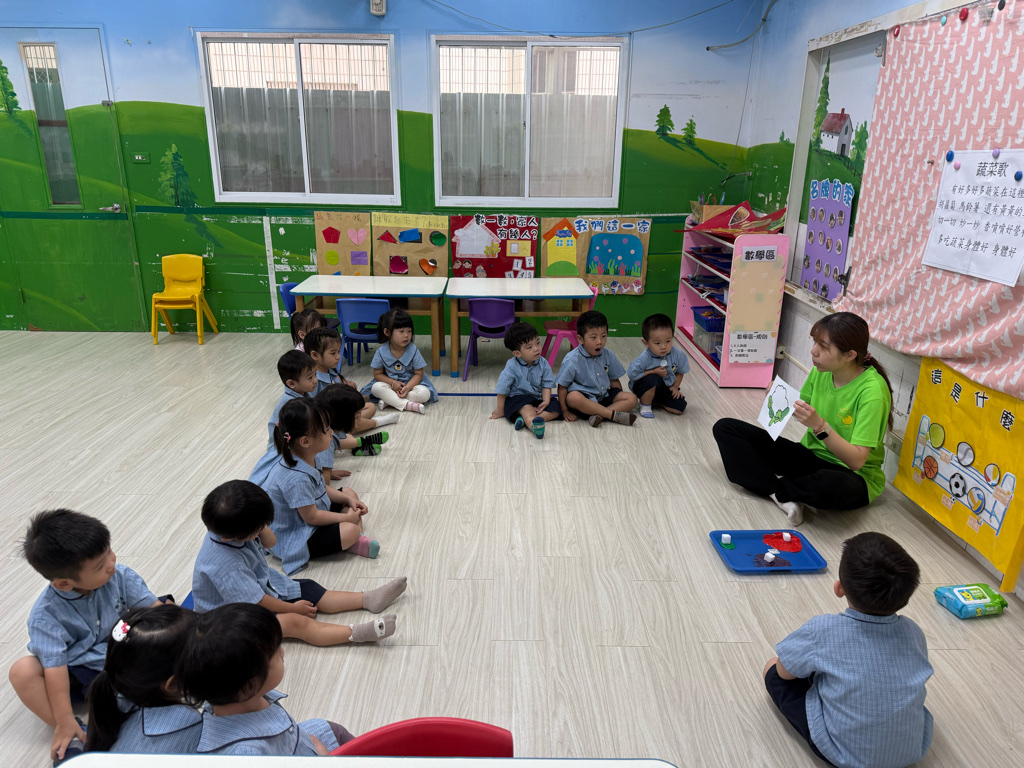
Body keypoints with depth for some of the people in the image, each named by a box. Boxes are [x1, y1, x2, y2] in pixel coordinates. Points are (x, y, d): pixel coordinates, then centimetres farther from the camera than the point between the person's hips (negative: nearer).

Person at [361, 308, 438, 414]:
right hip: (390, 383, 0)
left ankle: (389, 401, -28)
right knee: (376, 387, -30)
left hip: (411, 383, 0)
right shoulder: (381, 352, -9)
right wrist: (393, 383, -20)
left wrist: (408, 387, -26)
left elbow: (418, 374, -8)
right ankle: (407, 404, -35)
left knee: (424, 393, -29)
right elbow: (377, 374, -3)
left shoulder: (413, 351, -11)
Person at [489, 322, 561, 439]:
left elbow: (546, 385, -1)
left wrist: (546, 401, -19)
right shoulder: (512, 367, -16)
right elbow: (502, 390, -9)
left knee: (556, 408, -17)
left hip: (537, 399, 5)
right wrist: (500, 410, -2)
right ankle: (534, 426, -66)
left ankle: (526, 419, -36)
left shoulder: (543, 364, -4)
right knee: (527, 408, -35)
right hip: (516, 398, -5)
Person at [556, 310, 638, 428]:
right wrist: (565, 411, -14)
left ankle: (598, 415, -29)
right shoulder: (572, 360, -14)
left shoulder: (608, 355, 2)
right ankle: (614, 415, -30)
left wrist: (620, 399, 5)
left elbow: (614, 381, 13)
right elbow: (562, 387, -11)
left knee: (632, 399, -12)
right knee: (573, 397, -38)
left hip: (604, 397, 5)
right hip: (584, 398, -5)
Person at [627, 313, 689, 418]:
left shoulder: (678, 354, -15)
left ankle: (655, 402, 16)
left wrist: (675, 387, -6)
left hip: (666, 388, 5)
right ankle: (645, 405, -10)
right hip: (644, 389, -5)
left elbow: (680, 372, 3)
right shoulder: (644, 358, -29)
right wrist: (654, 372, -28)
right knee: (652, 378, -37)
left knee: (680, 407, -11)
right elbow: (632, 375, -27)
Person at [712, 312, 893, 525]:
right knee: (725, 427, -4)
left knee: (832, 485, -45)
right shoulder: (821, 370, -5)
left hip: (851, 474, -6)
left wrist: (820, 426, -38)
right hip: (811, 456, 6)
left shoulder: (872, 391, -23)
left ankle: (776, 487, -11)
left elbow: (857, 460, -26)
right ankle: (783, 496, -17)